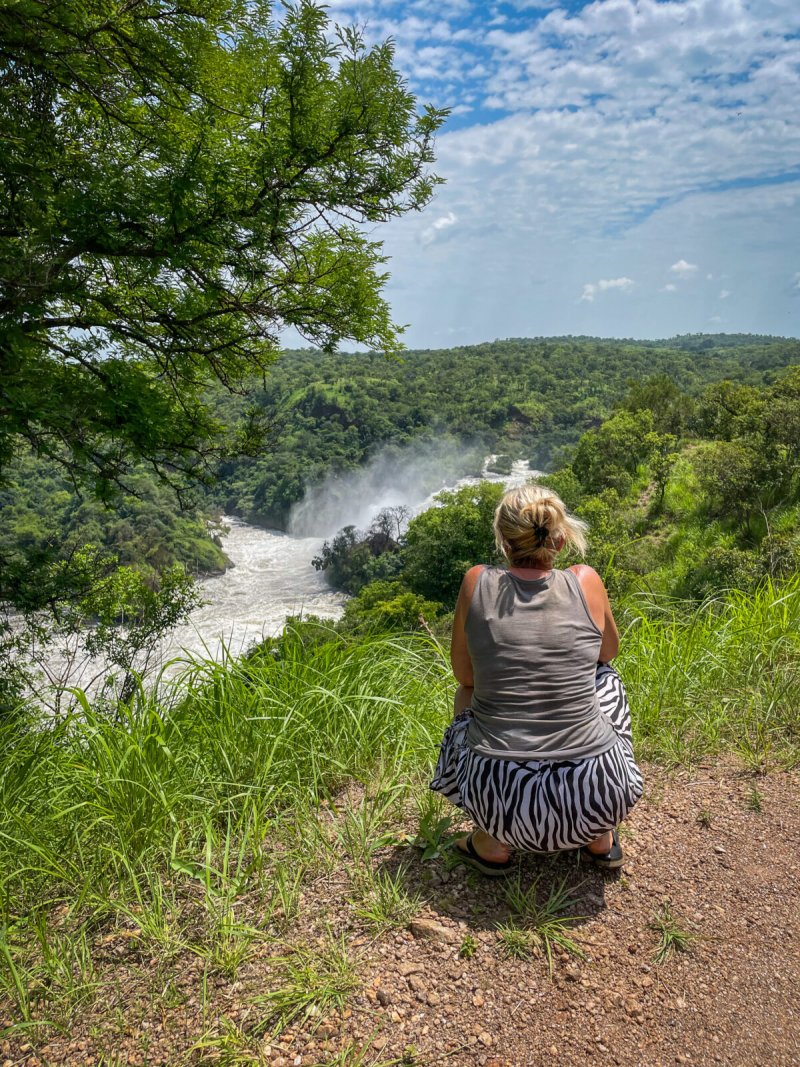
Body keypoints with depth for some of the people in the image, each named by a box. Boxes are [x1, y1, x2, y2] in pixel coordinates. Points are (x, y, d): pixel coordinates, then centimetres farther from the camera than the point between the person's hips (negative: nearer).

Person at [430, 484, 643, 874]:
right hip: (598, 797, 1)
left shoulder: (477, 582, -4)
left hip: (500, 800, 0)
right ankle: (600, 838, 28)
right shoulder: (585, 581, -2)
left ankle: (493, 843, 20)